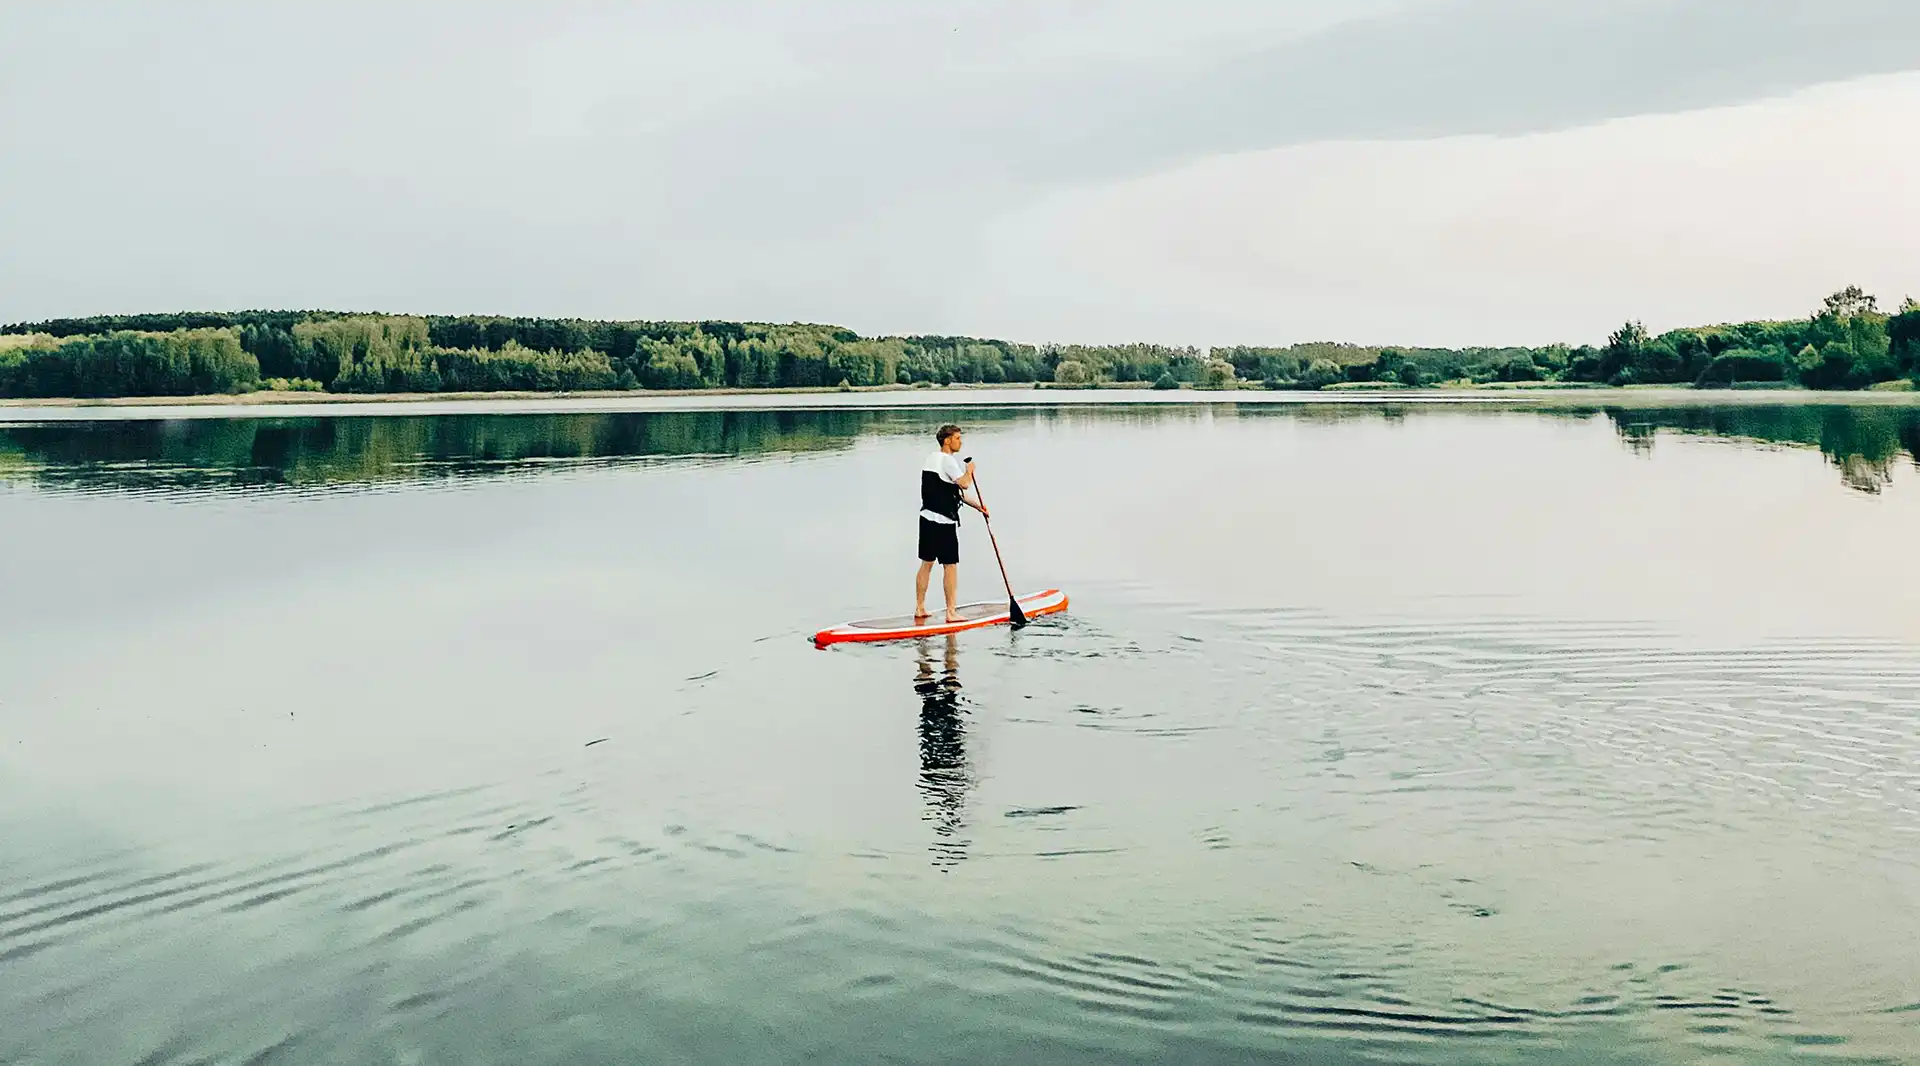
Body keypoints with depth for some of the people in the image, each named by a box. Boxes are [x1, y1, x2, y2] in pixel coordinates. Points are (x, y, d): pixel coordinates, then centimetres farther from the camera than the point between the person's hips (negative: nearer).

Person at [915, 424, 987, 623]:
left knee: (927, 563, 14)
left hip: (927, 517, 9)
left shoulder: (931, 458, 15)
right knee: (951, 565, -2)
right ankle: (950, 612, -1)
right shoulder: (947, 459, -14)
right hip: (944, 521, -9)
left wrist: (976, 505, 15)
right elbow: (964, 484, -26)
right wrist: (970, 470, -4)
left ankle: (919, 608, 19)